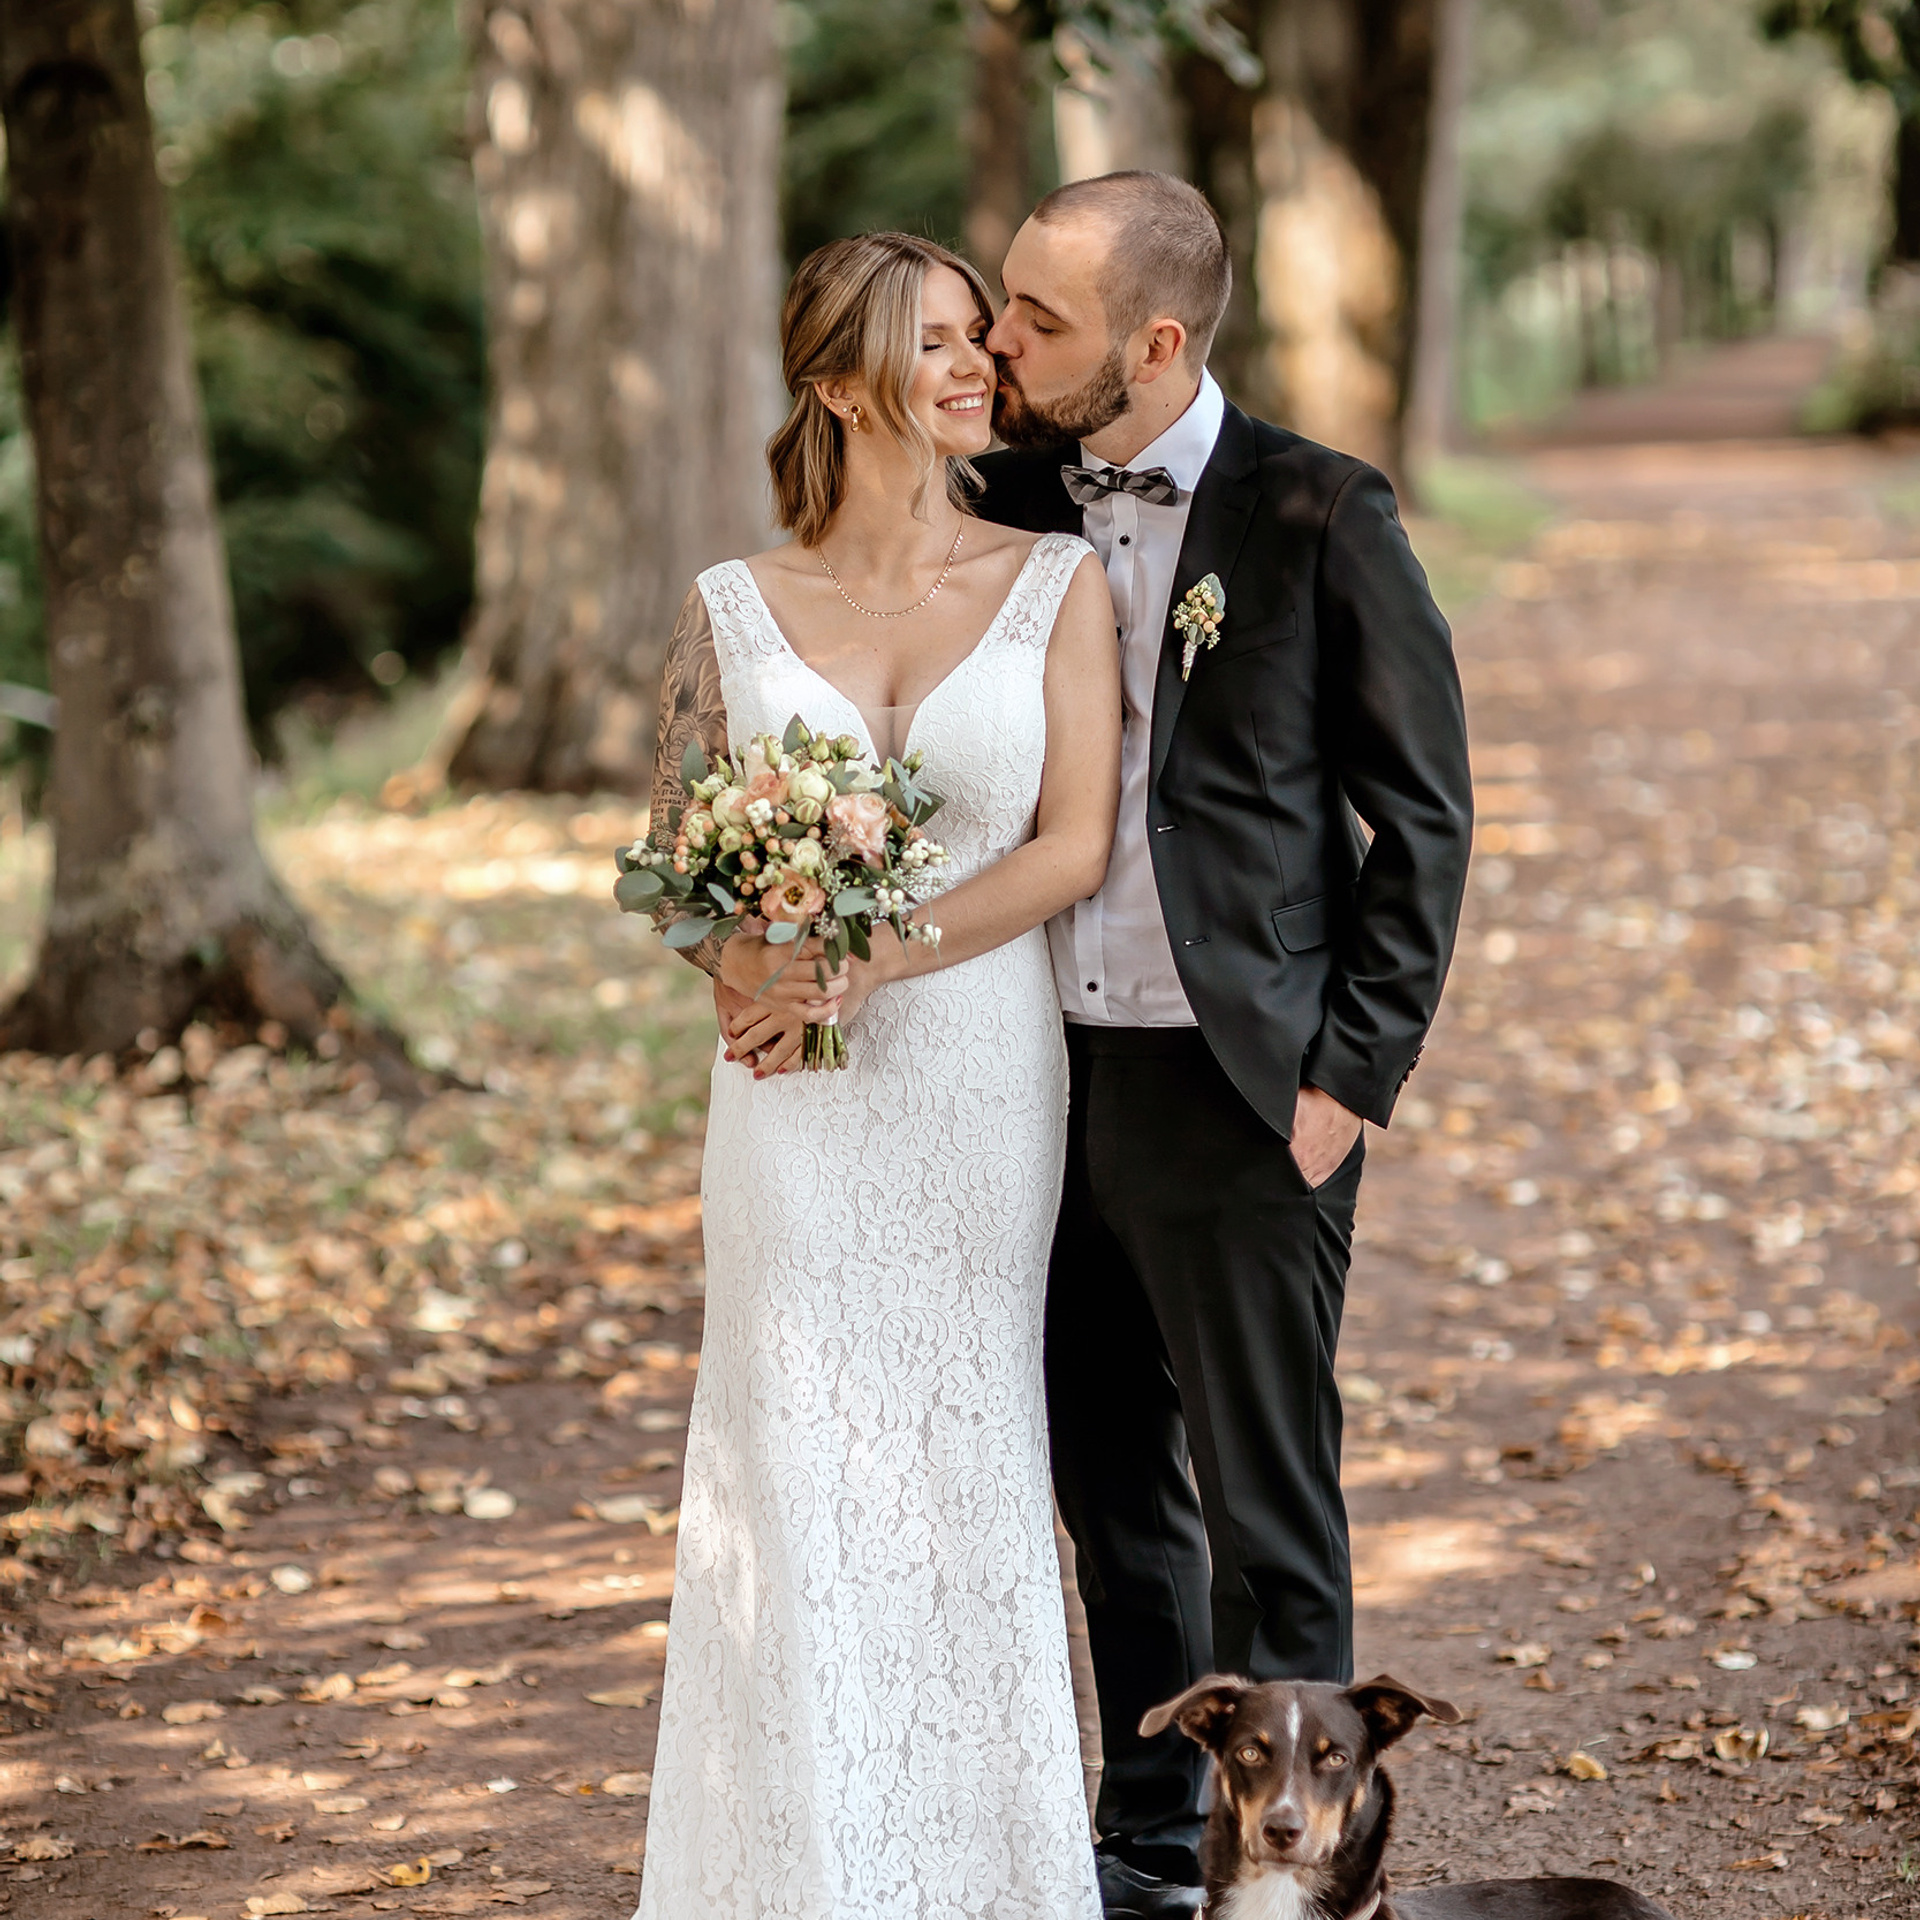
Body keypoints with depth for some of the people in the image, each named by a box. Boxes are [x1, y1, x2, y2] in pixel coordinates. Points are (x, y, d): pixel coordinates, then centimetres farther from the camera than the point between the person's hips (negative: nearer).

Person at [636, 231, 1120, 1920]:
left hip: (981, 1082, -1)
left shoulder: (1057, 586, 0)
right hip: (797, 1101, 1)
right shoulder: (736, 609, 4)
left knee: (967, 1464, 6)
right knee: (793, 1460, 2)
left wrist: (871, 964, -15)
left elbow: (1075, 847, -7)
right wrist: (753, 973, -13)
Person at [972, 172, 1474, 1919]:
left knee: (1266, 1515, 1)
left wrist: (1350, 1076, -10)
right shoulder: (1014, 499, 7)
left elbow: (1425, 812, -6)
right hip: (1052, 1075, 6)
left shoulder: (1314, 515, -9)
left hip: (1236, 1091, -6)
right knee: (1116, 1495, 16)